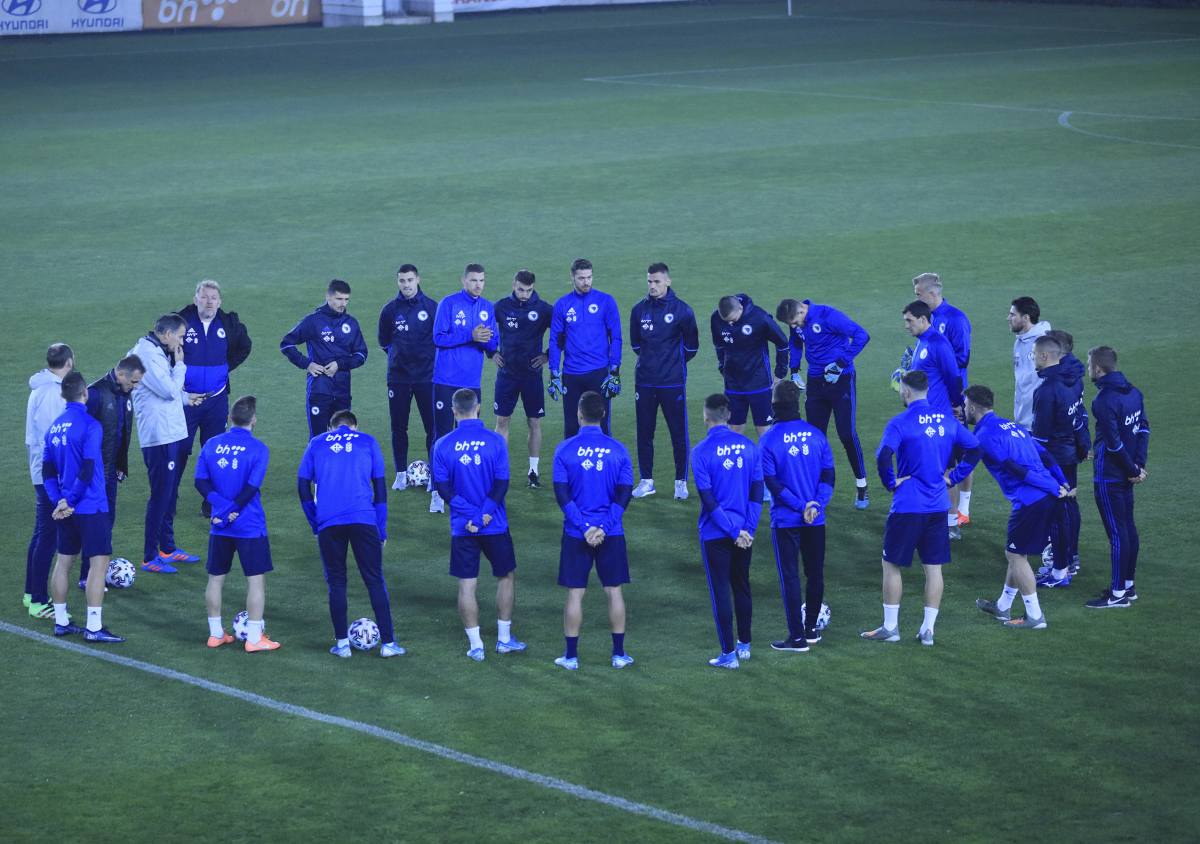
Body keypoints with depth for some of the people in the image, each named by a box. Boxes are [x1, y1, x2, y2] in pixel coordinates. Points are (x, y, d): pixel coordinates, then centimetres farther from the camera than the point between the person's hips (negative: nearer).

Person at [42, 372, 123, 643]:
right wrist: (69, 501, -10)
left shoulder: (54, 427, 7)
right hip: (90, 508, -8)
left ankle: (61, 621, 22)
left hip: (67, 509, 8)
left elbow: (48, 471, 8)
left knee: (64, 561, 15)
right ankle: (94, 627, -6)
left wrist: (59, 500, 0)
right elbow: (87, 471, -20)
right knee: (99, 561, -3)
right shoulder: (89, 426, -15)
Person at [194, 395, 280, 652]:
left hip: (220, 526, 4)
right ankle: (254, 638, 3)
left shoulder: (211, 445, 3)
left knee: (216, 578, 14)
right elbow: (252, 487, -16)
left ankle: (216, 634, 21)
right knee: (256, 579, 3)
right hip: (250, 526, -4)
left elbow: (201, 482, -3)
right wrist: (233, 511, -9)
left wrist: (222, 506, -7)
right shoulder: (258, 448, -10)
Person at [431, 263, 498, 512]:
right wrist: (470, 336, -20)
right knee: (443, 434, -6)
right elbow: (439, 338, -11)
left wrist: (486, 339, -15)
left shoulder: (488, 308, 9)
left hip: (472, 382, 4)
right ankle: (437, 492, -5)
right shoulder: (449, 304, -5)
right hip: (446, 381, -4)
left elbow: (493, 344, 8)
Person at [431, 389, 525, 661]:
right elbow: (501, 483, -11)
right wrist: (484, 514, -12)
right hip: (495, 526, 0)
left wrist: (469, 513, -10)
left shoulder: (443, 445, -3)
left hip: (462, 527, 1)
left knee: (467, 584, 6)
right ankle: (504, 638, 20)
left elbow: (442, 486, -7)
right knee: (506, 577, 16)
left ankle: (475, 645, 6)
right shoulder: (495, 441, -5)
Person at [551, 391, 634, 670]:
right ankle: (619, 654, 14)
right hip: (611, 535, 1)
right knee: (614, 591, 10)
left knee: (575, 593, 5)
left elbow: (561, 493, -9)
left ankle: (571, 655, 10)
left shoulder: (565, 449, -5)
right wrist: (604, 527, -8)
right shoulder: (617, 449, -1)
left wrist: (583, 527, -10)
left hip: (576, 534, -1)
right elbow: (625, 493, -5)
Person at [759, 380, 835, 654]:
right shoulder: (815, 434, 1)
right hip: (816, 519, 4)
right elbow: (829, 475, -1)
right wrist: (816, 505, -8)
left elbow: (772, 482, -14)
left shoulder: (769, 439, -10)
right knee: (815, 573, 16)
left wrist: (801, 506, -11)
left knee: (789, 576, 1)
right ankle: (811, 628, 26)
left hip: (785, 519, -4)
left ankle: (797, 636, 1)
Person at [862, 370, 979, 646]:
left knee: (891, 564, 9)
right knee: (933, 567, 9)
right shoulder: (947, 419, 5)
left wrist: (891, 483, -12)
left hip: (908, 506, -5)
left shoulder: (901, 422, -13)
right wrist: (953, 477, 9)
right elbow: (974, 449, 9)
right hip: (938, 506, 5)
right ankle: (928, 630, 10)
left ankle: (890, 627, 12)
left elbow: (883, 456, -26)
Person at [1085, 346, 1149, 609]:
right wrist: (1139, 465, 5)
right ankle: (1128, 585, 25)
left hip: (1109, 476, -9)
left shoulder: (1104, 401, -21)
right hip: (1126, 475, 9)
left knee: (1116, 531, -4)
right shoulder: (1133, 392, 6)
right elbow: (1143, 429, 8)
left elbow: (1114, 443, -20)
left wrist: (1132, 470, -8)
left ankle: (1118, 593, 1)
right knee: (1128, 526, 16)